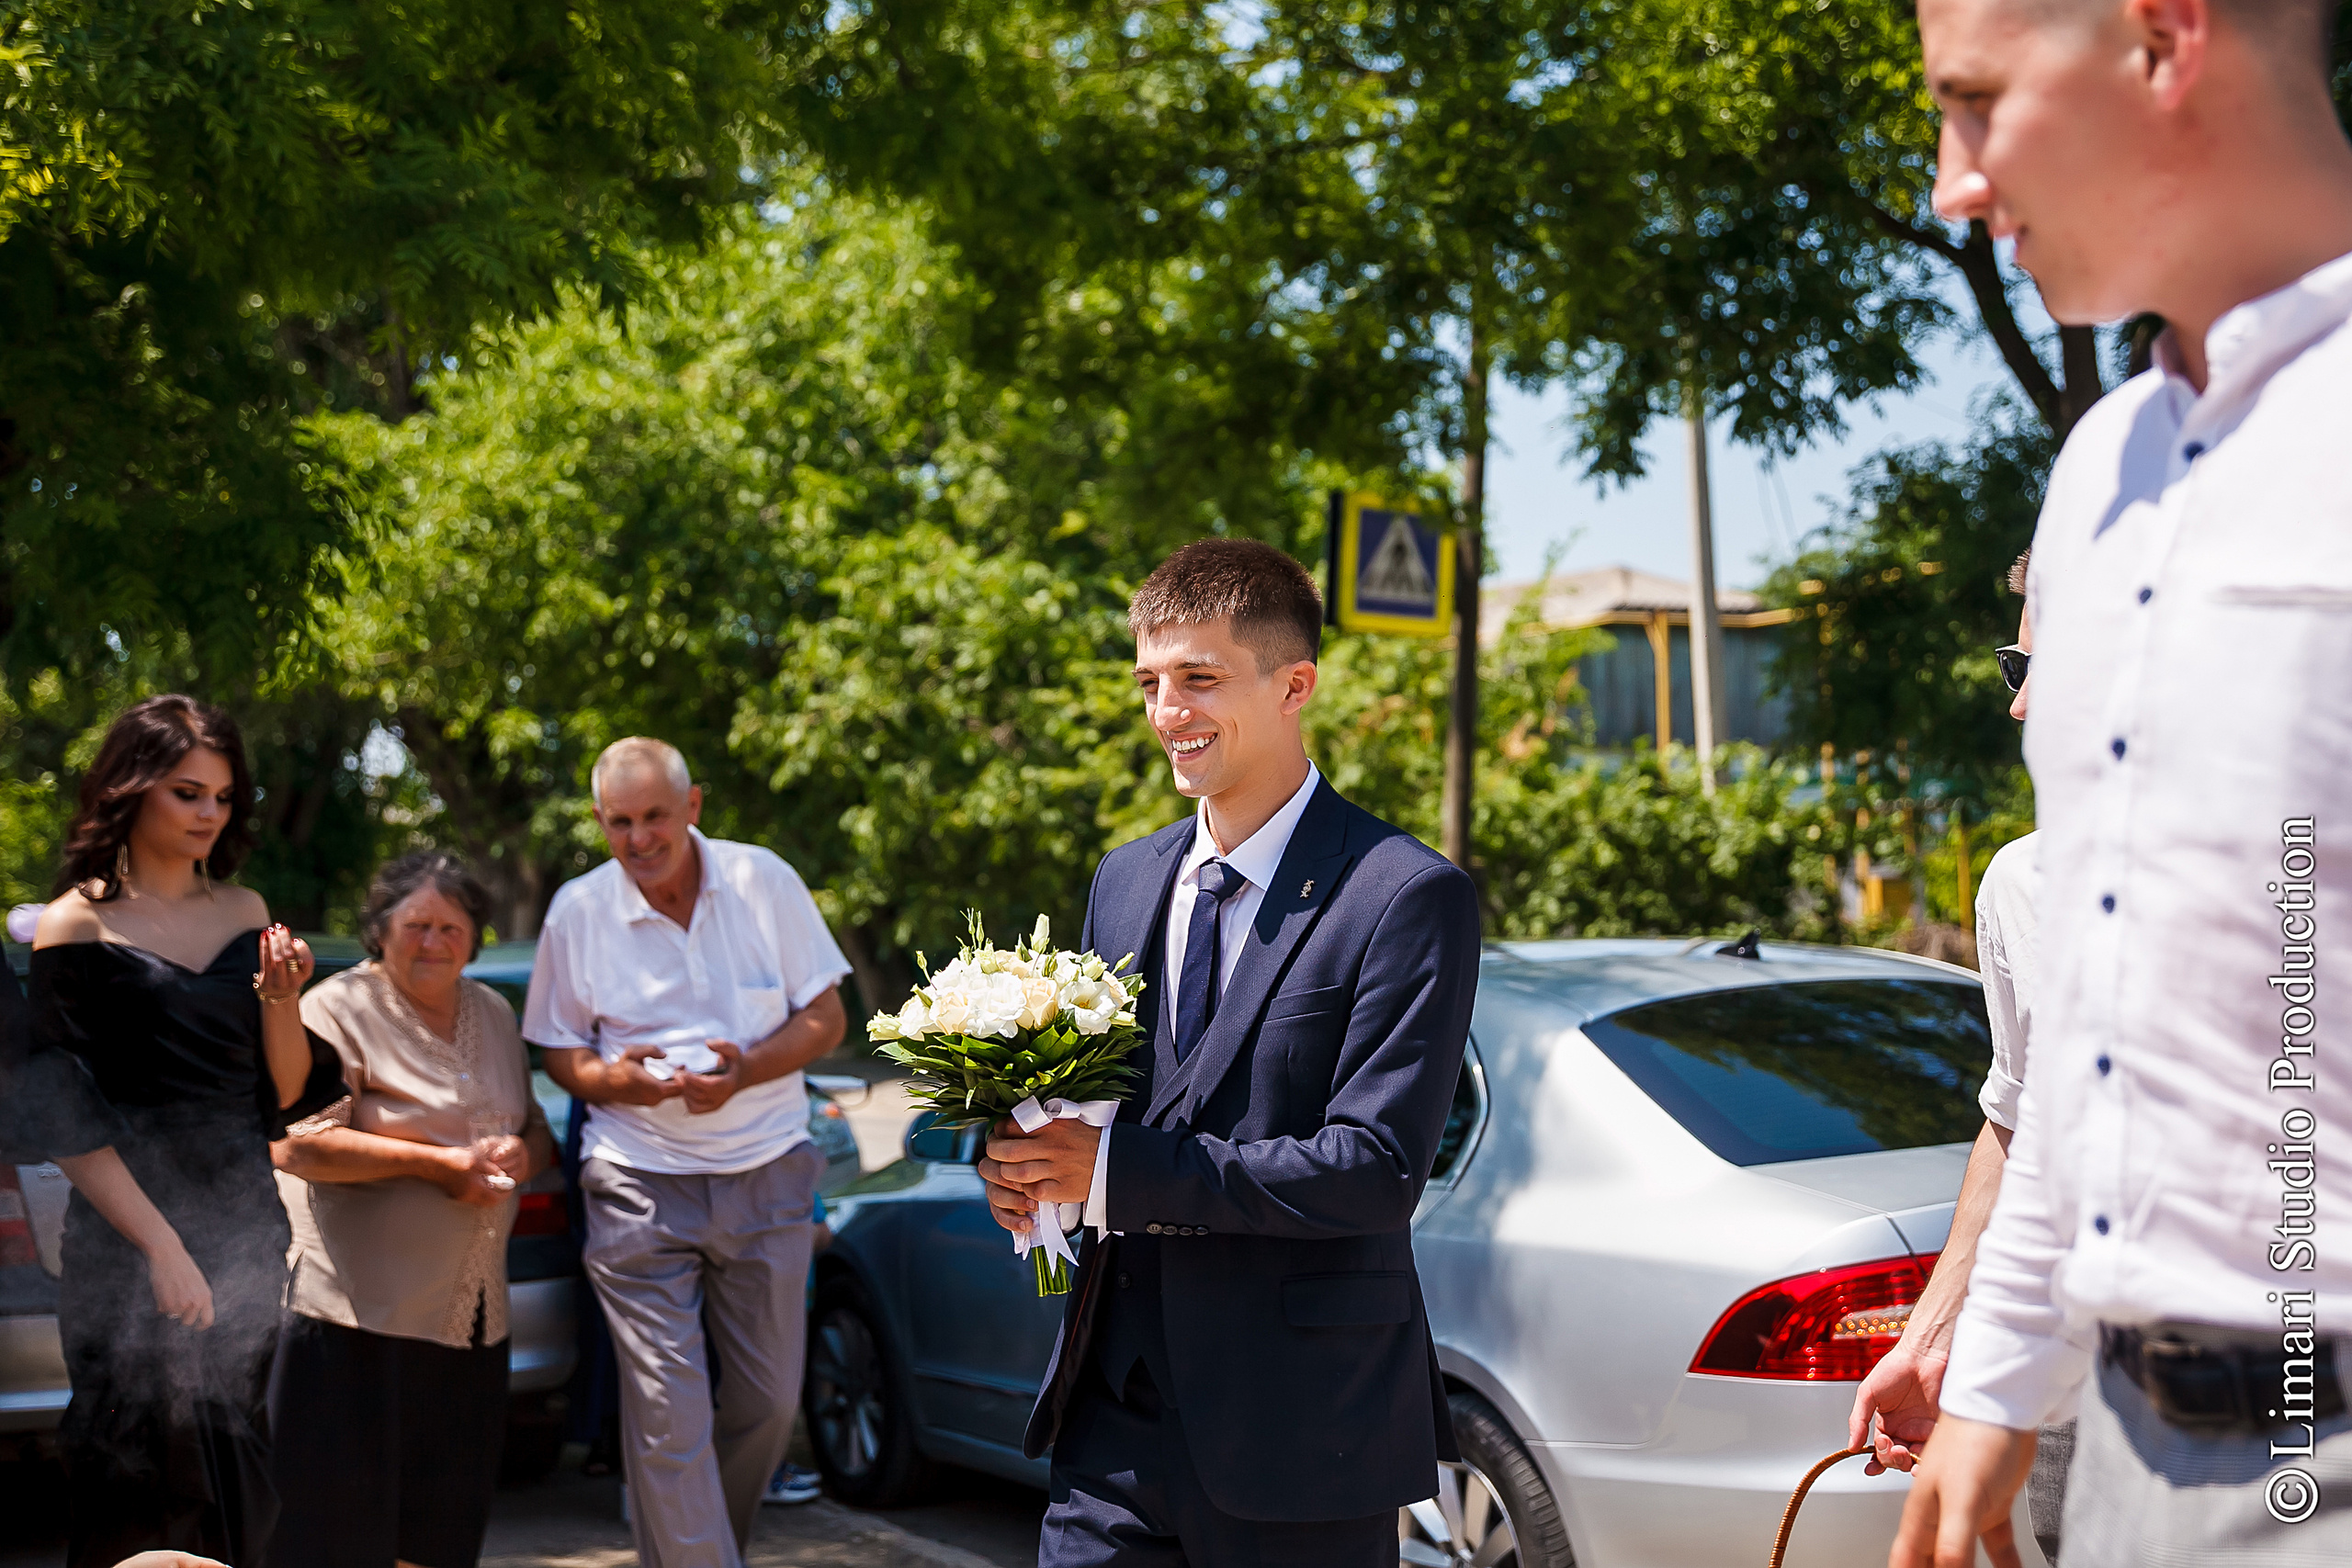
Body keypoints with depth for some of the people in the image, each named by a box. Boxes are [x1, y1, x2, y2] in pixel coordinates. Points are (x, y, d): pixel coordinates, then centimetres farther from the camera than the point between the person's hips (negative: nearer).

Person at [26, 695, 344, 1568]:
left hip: (248, 1231, 5)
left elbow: (291, 1093, 11)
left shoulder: (244, 913, 11)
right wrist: (163, 1248, -15)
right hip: (129, 1249, -5)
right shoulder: (77, 925, -4)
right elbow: (66, 1123, -9)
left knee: (238, 1496, 7)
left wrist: (280, 999, -7)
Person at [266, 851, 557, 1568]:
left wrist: (520, 1155, -3)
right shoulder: (340, 1009, -5)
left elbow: (537, 1132, 22)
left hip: (471, 1313, 7)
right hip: (358, 1310, -7)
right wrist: (438, 1163, -18)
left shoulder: (494, 1014, 17)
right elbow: (296, 1144, -16)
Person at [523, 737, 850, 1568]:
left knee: (769, 1400, 8)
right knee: (666, 1410, -9)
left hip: (766, 1170, 1)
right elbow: (558, 1051, 8)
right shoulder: (578, 910, 1)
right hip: (639, 1182, -1)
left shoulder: (763, 881, 0)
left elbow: (825, 1017, 3)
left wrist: (749, 1069, -16)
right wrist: (612, 1079, -15)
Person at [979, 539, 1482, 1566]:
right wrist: (1026, 1159, -6)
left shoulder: (1408, 898, -12)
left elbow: (1376, 1167, -19)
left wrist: (1114, 1172, -21)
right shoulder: (1124, 880, 12)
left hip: (1296, 1437, -5)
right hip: (1116, 1408, 6)